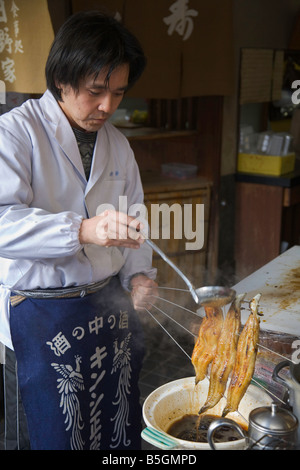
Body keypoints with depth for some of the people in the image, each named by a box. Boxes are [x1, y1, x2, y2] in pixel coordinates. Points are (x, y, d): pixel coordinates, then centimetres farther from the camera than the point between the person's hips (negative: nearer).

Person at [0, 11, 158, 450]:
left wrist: (139, 274, -1)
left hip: (110, 307, 5)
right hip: (40, 318, -5)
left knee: (117, 432, 14)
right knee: (46, 434, 8)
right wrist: (83, 230, -37)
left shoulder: (117, 143, 10)